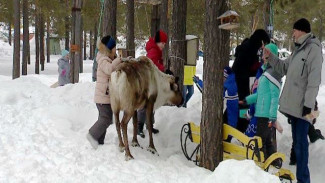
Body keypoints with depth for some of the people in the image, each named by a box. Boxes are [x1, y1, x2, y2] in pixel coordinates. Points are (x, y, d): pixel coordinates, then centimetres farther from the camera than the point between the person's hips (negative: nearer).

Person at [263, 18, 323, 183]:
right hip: (293, 104, 9)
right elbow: (284, 68, 26)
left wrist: (308, 105, -21)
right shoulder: (299, 49, 16)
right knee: (296, 140, 16)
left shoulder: (313, 48, -13)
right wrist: (270, 57, 12)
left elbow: (314, 80, -18)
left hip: (302, 105, -9)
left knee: (300, 142, -7)